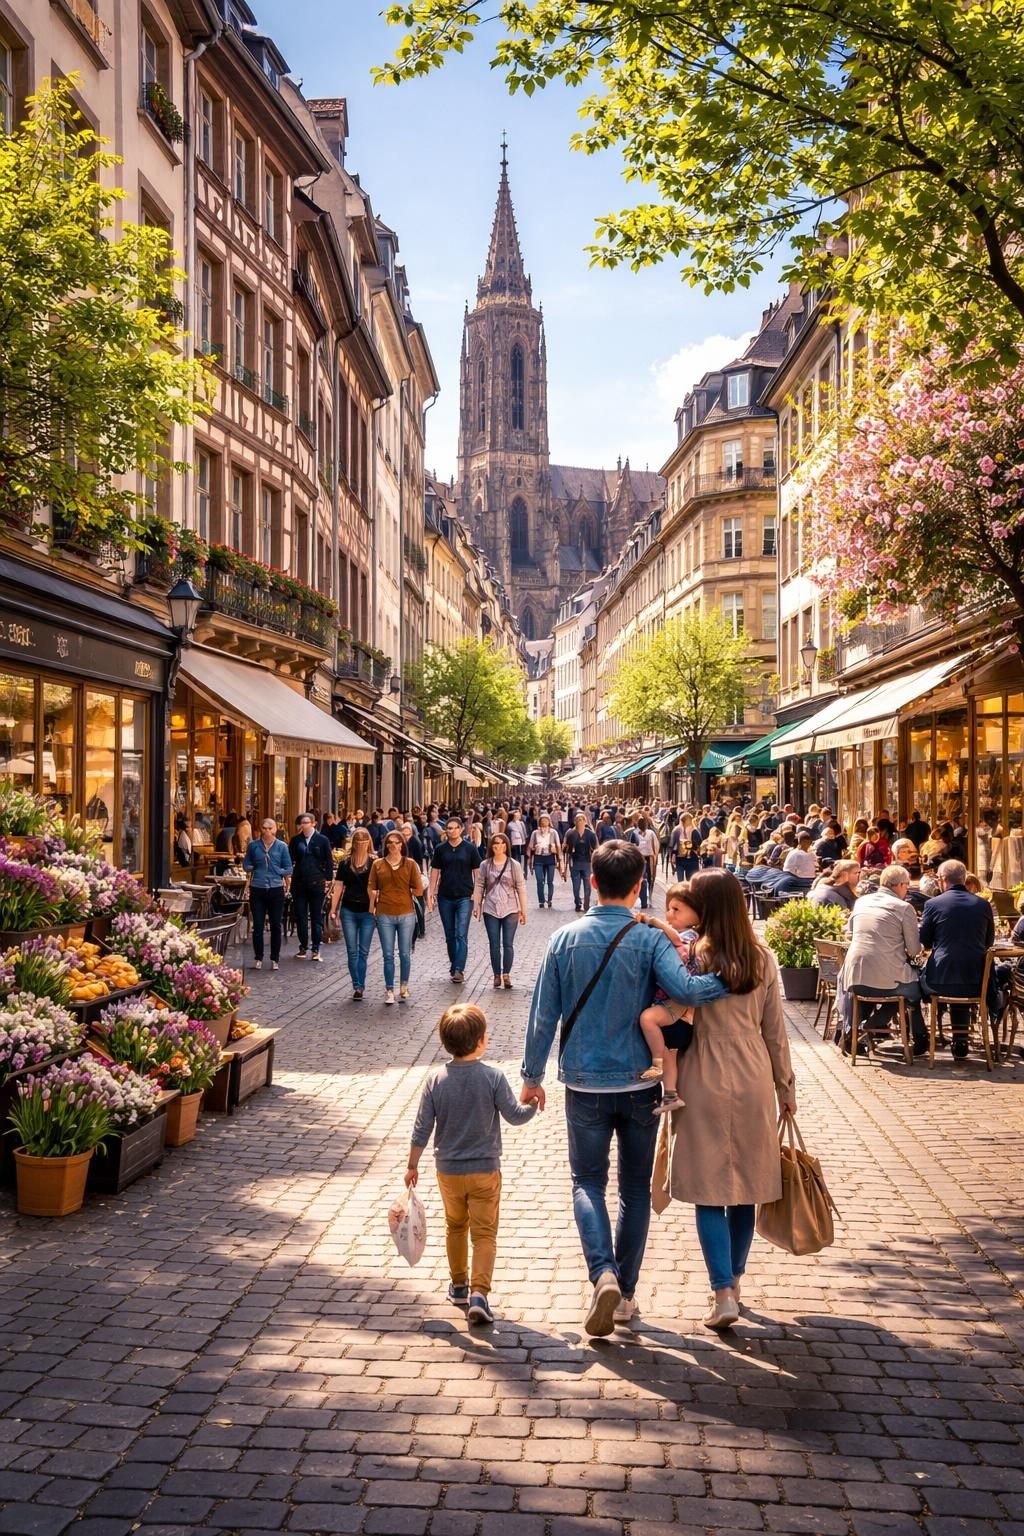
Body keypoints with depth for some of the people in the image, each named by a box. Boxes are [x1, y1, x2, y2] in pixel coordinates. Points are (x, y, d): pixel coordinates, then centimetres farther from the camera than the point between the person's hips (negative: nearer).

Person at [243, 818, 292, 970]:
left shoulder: (282, 846, 0)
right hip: (257, 889, 0)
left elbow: (288, 869, 2)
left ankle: (275, 959, 16)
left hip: (276, 889, 0)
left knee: (276, 925, 6)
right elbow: (246, 865, 9)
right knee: (257, 925, 2)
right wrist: (256, 868, -5)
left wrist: (276, 871, -10)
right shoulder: (253, 845, 2)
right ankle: (258, 958, 14)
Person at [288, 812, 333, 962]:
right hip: (299, 883, 2)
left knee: (316, 916, 4)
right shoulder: (295, 840, 5)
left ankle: (316, 948, 9)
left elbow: (329, 862, 3)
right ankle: (303, 947, 15)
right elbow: (290, 860, 7)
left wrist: (328, 879, -2)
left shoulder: (322, 840, 0)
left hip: (317, 884, -2)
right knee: (300, 916, 5)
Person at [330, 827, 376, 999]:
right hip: (349, 910, 2)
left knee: (363, 951, 1)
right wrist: (333, 909, 2)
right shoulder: (345, 863, 6)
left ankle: (359, 986, 6)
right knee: (352, 951, 2)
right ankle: (357, 986, 9)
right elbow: (338, 886, 7)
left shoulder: (374, 863, -1)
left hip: (367, 912, -2)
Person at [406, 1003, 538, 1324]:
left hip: (448, 1171, 3)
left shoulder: (436, 1080, -8)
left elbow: (422, 1128, -5)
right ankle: (479, 1293, -9)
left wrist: (412, 1165, 6)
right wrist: (533, 1106, 10)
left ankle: (459, 1284, 34)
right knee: (484, 1233, 4)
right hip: (485, 1170, -3)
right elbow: (515, 1116, -10)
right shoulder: (493, 1077, -15)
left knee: (455, 1226, 22)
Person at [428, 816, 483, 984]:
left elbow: (477, 872, 2)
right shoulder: (440, 849, 5)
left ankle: (459, 970, -14)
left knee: (461, 934, -10)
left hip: (464, 897, -3)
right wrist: (431, 893, 3)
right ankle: (453, 966, 23)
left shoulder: (470, 849, -1)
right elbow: (435, 871, 8)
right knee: (450, 935, 11)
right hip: (445, 897, 3)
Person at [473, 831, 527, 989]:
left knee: (508, 944, 0)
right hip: (491, 910, 1)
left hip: (510, 910, -1)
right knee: (494, 945, 3)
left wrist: (523, 910, -2)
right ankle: (497, 975, 10)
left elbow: (521, 888, 0)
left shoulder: (514, 865, -1)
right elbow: (479, 886, 5)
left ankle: (506, 974, 10)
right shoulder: (485, 865, 3)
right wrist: (476, 906, -2)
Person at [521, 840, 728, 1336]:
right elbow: (685, 989, -28)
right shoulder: (650, 940, -10)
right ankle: (624, 1293, 21)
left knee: (588, 1182, 12)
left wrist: (532, 1076, 8)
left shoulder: (565, 939, -5)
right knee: (635, 1188, 15)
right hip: (639, 1084, 0)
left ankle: (604, 1273, -11)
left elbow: (544, 1015, -1)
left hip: (585, 1085, 0)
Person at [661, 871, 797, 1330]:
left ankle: (724, 1293, -6)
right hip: (754, 1083, 4)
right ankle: (734, 1280, 27)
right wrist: (786, 1087, 15)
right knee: (745, 1188, 15)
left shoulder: (693, 957, -12)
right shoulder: (762, 961, 1)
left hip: (706, 1086, -4)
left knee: (709, 1192, 1)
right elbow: (775, 1032, 7)